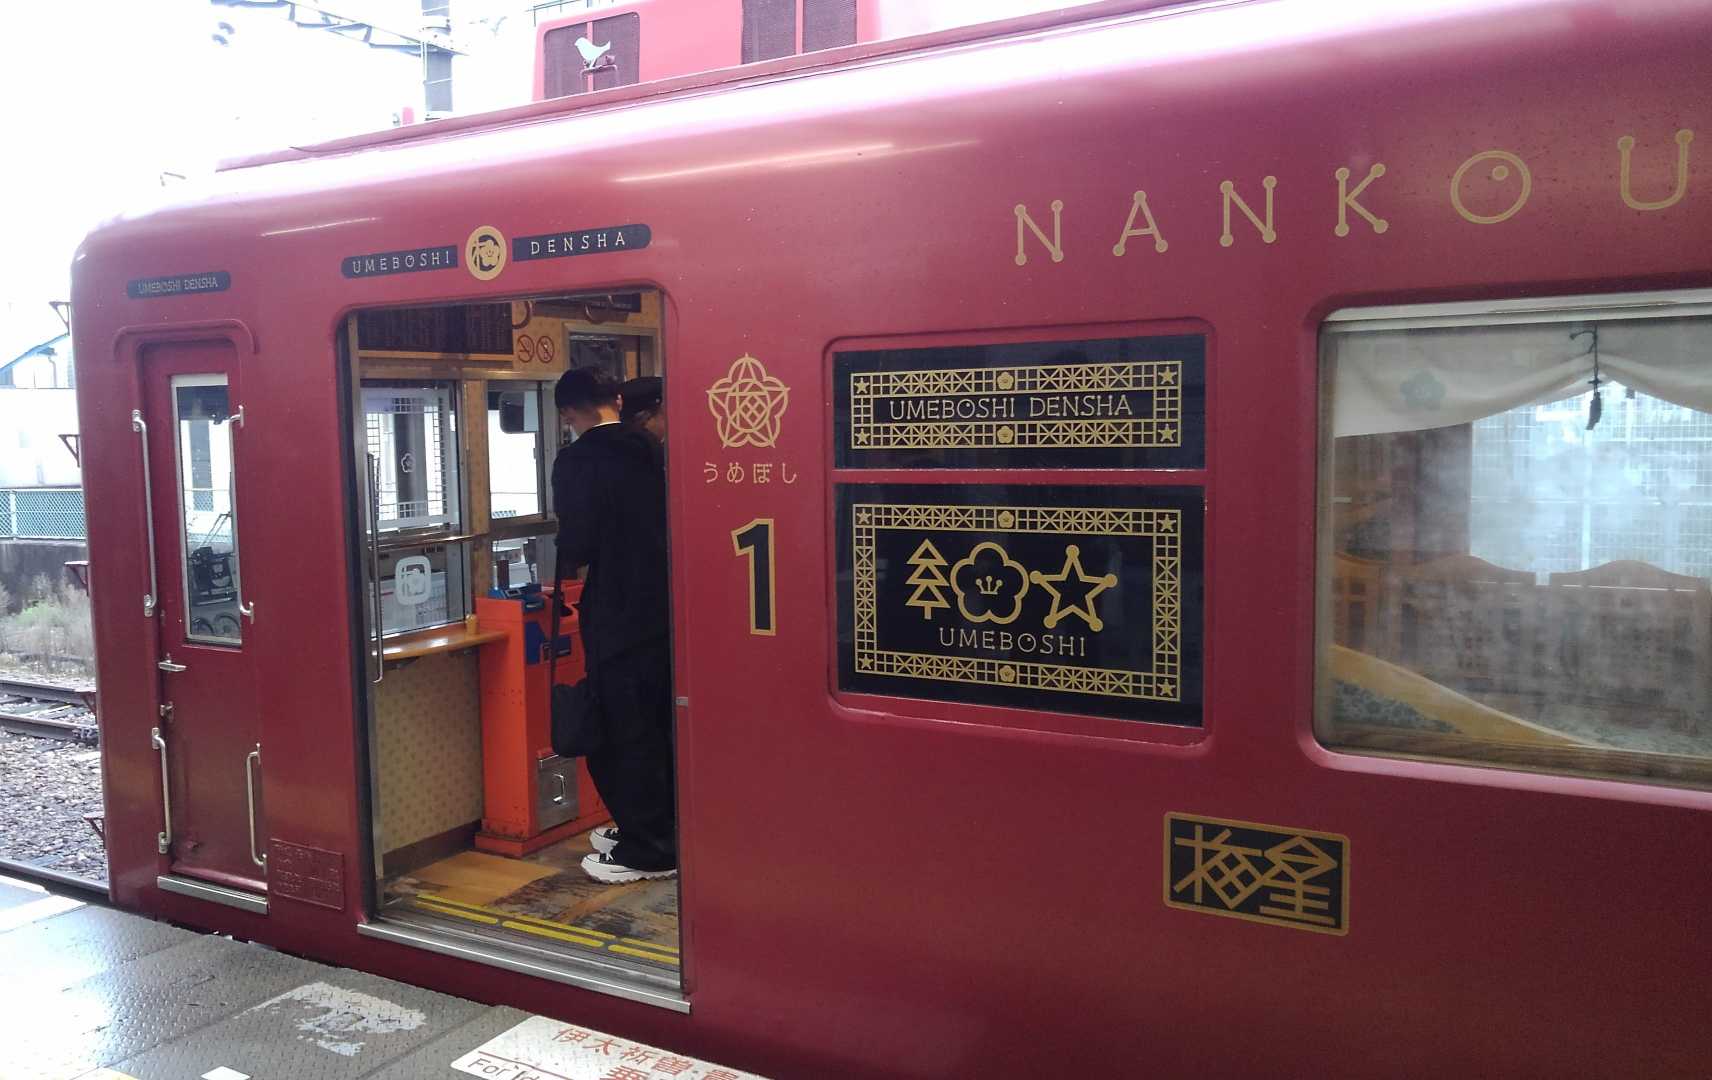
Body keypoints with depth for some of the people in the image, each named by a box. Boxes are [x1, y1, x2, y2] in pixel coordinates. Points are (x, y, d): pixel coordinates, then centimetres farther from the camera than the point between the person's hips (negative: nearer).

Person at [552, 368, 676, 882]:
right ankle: (662, 830, 30)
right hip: (664, 609, 7)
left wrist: (564, 569, 3)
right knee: (660, 726, 17)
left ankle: (645, 849, 11)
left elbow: (576, 545, -17)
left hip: (617, 617, -7)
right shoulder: (652, 452, 6)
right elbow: (668, 525, 9)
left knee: (626, 731, 3)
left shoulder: (578, 460, -13)